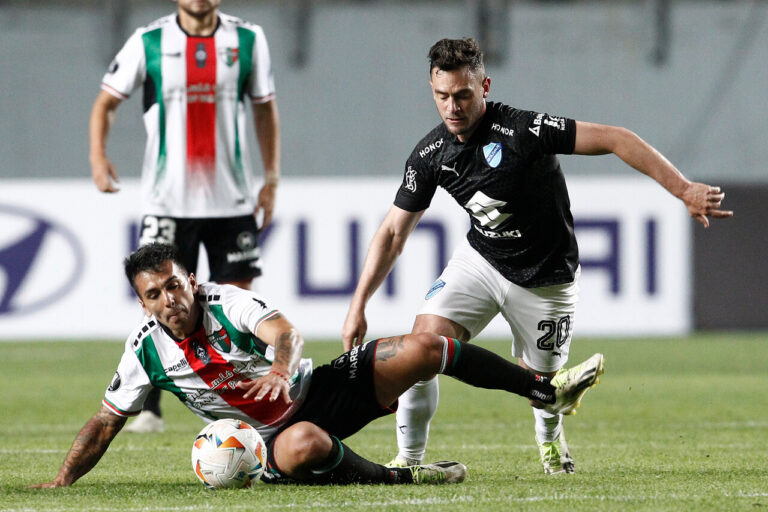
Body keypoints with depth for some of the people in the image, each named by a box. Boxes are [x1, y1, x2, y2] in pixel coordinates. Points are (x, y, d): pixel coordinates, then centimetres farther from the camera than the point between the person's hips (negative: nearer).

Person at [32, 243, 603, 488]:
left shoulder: (230, 302, -14)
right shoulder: (146, 351, -8)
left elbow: (287, 333, -31)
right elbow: (105, 422, 0)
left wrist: (280, 368, -55)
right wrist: (62, 482, -10)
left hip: (321, 389, 1)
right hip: (277, 433, -1)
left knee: (425, 349, -13)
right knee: (301, 447, -43)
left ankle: (549, 390, 3)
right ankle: (396, 477, -21)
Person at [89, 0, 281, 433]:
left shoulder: (248, 39, 4)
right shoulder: (149, 42, 0)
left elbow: (265, 107, 13)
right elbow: (107, 101, 6)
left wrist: (272, 178, 6)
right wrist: (98, 156, -11)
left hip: (233, 199, 1)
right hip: (168, 199, -1)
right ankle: (149, 409, 6)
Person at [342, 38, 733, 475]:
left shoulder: (521, 130, -27)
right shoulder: (430, 155, -10)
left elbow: (616, 140, -26)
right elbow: (393, 232, 1)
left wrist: (684, 189, -31)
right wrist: (358, 306, -4)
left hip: (545, 279, -3)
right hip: (481, 259, 3)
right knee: (425, 338, -18)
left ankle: (550, 439, 47)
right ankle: (409, 459, -5)